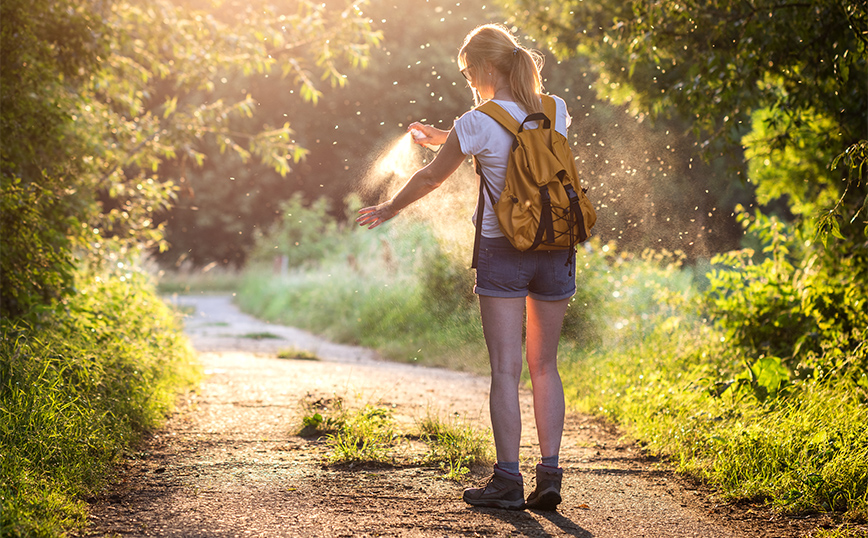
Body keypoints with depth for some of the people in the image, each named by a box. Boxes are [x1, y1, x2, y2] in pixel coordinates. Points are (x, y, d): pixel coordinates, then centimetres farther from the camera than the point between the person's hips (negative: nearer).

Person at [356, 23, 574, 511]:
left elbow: (431, 179, 3)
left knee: (505, 369, -1)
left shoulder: (477, 125, -10)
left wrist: (389, 209, 21)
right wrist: (450, 138, 32)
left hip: (503, 251, -4)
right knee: (544, 366, 11)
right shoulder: (555, 112, 4)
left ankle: (508, 480, -1)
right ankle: (550, 474, 6)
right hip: (555, 251, 5)